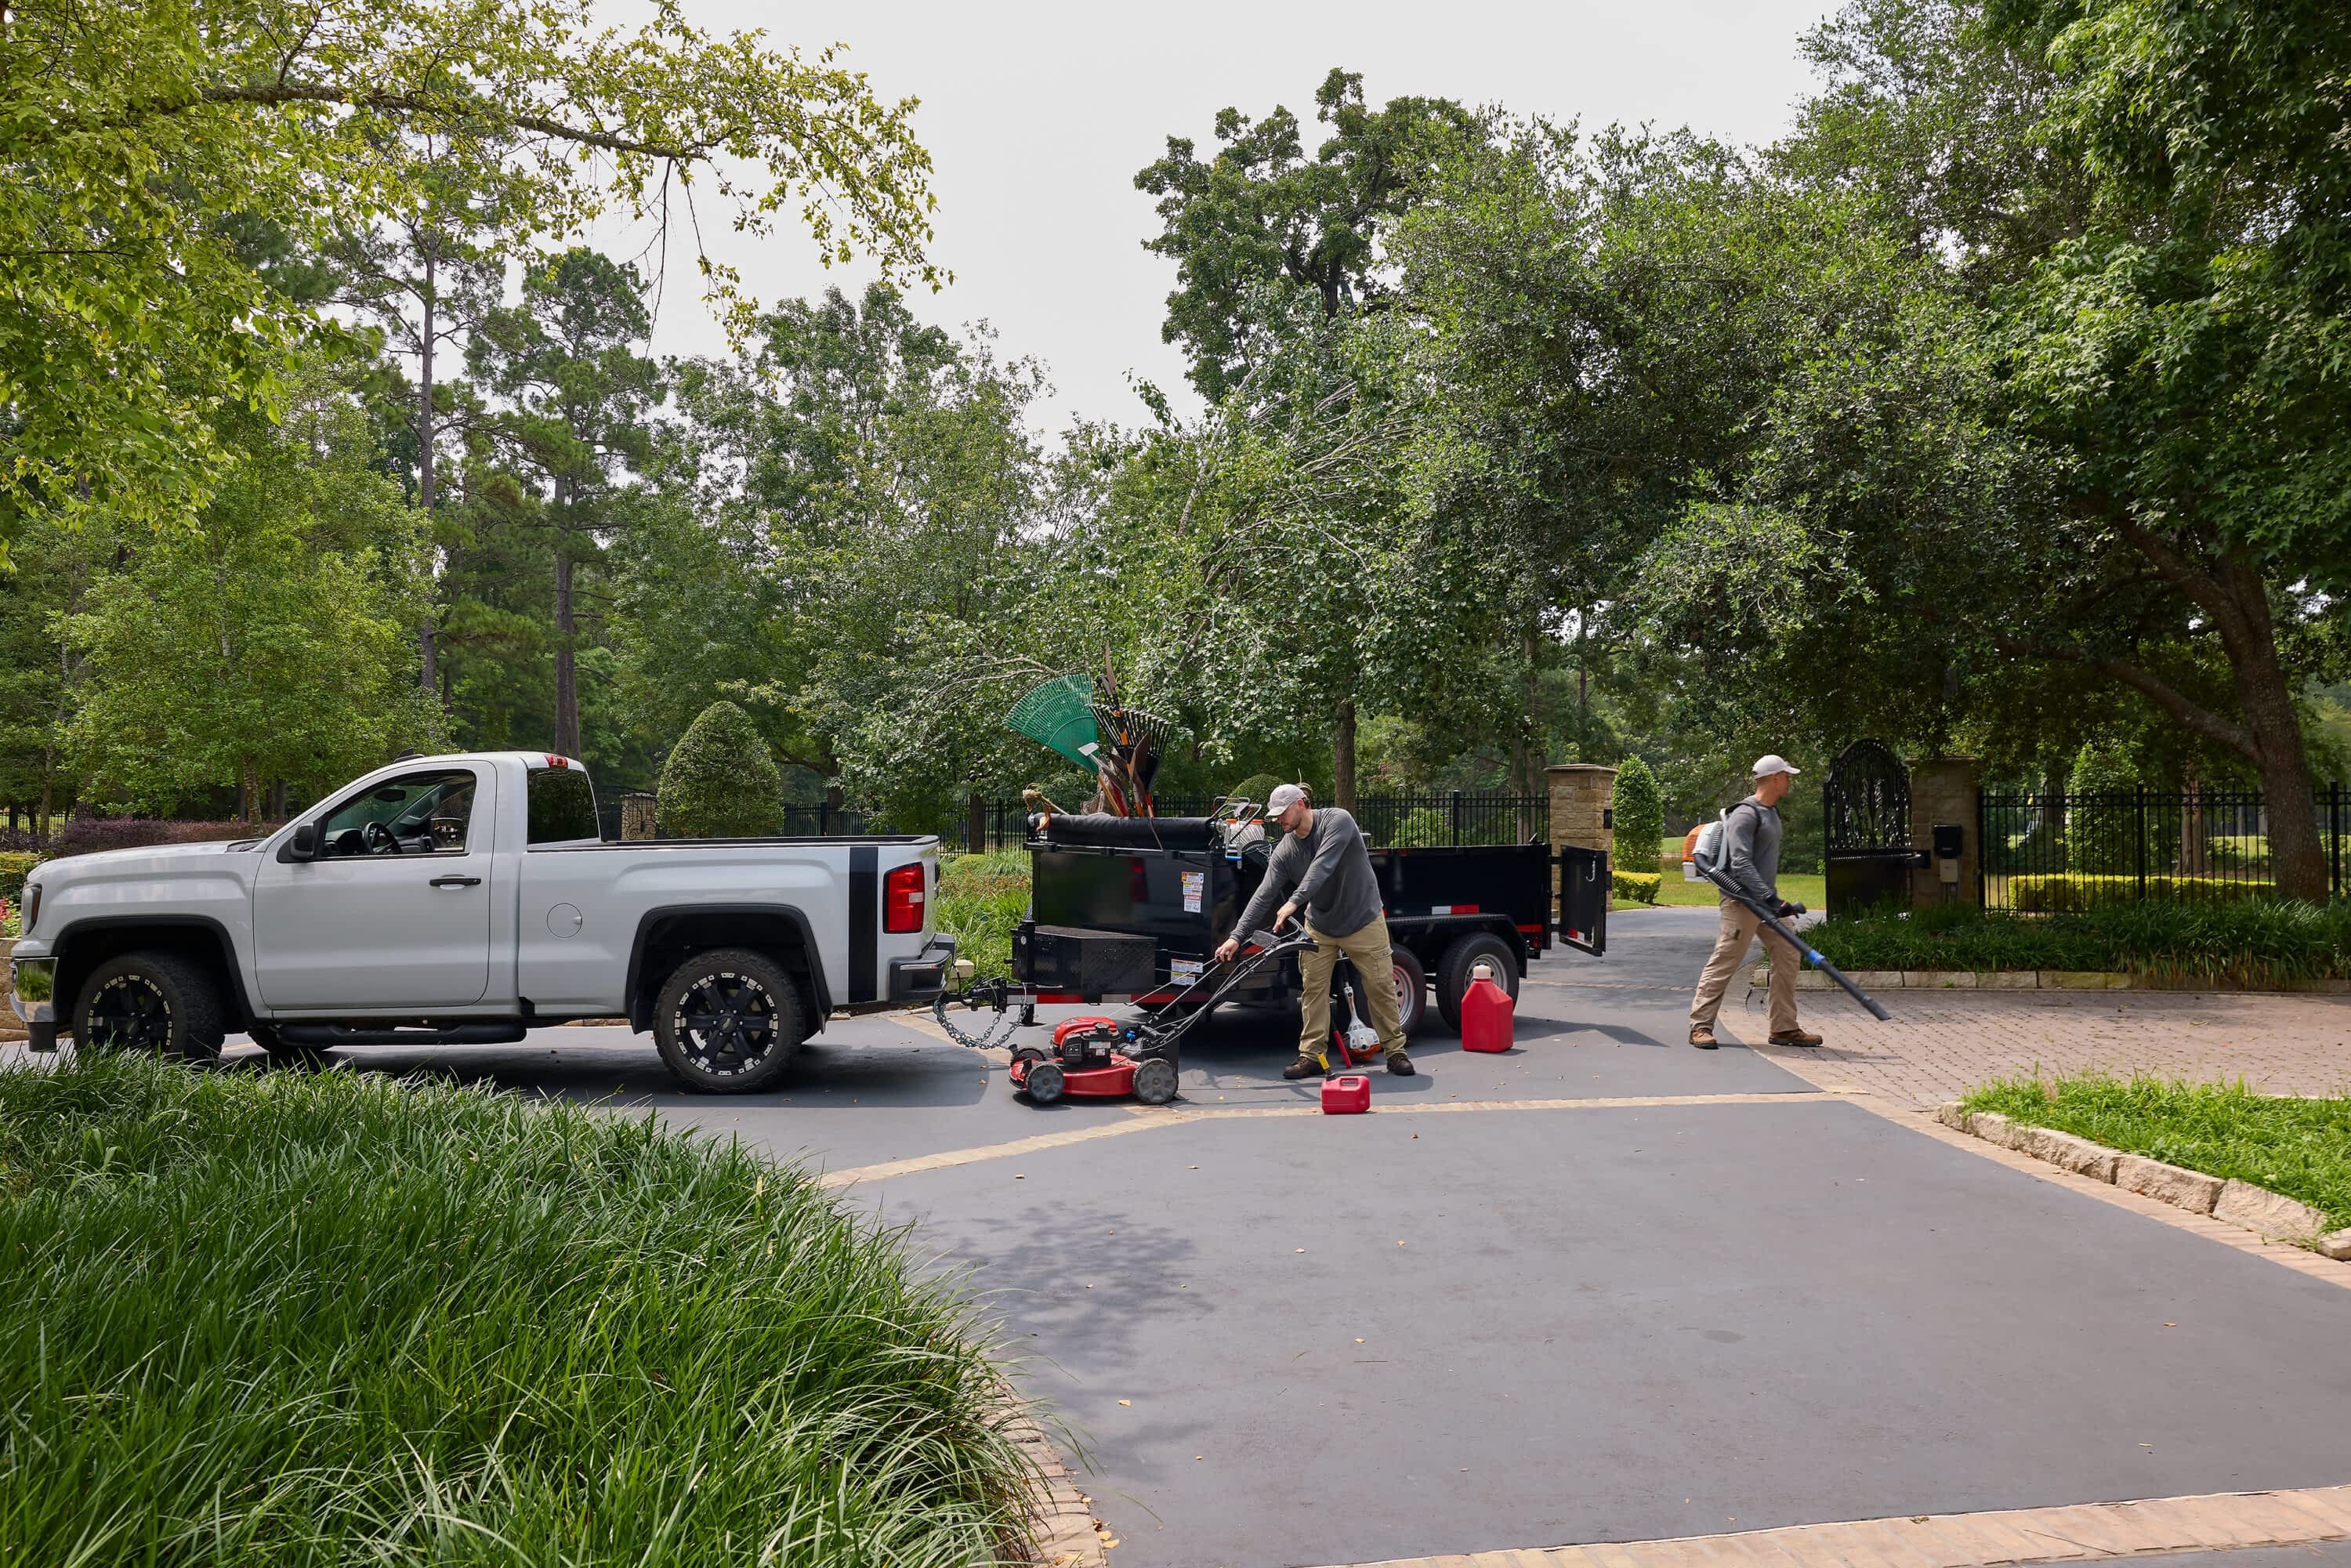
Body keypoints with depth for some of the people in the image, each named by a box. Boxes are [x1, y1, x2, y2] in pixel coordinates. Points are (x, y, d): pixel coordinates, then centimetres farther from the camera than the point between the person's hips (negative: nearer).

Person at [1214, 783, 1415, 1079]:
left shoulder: (1337, 821, -20)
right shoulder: (1284, 851, -6)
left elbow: (1322, 867, -32)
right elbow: (1264, 895, -9)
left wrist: (1294, 902, -40)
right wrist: (1236, 936, -16)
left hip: (1363, 921, -4)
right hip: (1319, 926, 4)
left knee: (1380, 987, 1)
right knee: (1313, 989, -1)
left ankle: (1395, 1051, 14)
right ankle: (1311, 1055, 7)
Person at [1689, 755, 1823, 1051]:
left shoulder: (1771, 812, 16)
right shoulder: (1745, 814, -15)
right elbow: (1740, 863, -23)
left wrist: (1774, 898, 23)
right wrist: (1771, 899, -28)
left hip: (1765, 901, 10)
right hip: (1742, 901, -10)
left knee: (1788, 957, 7)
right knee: (1725, 962, -8)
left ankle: (1784, 1028, 14)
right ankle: (1700, 1026, -1)